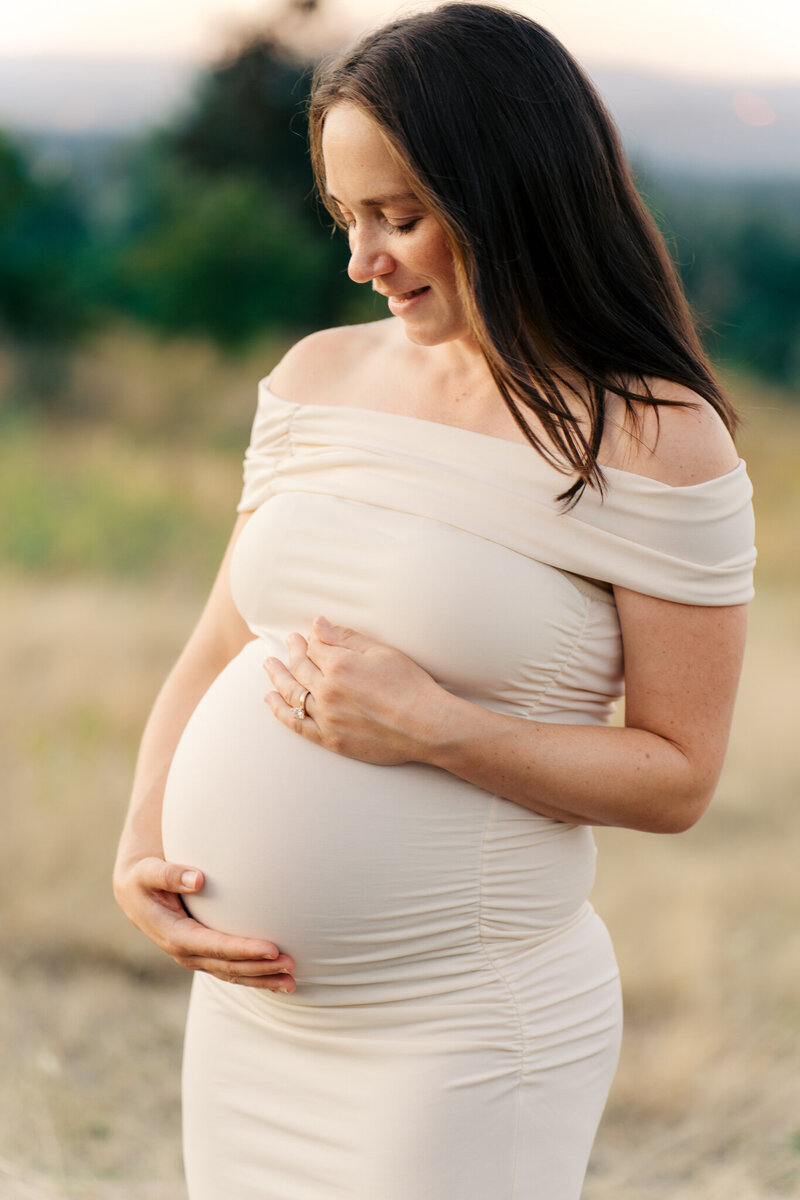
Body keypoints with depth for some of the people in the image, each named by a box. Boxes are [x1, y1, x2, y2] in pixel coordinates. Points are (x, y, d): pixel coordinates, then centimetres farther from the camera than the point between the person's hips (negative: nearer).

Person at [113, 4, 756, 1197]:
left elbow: (677, 774, -10)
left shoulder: (654, 441, -11)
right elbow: (215, 657, 11)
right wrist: (138, 853, -4)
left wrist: (431, 727, -21)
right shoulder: (318, 375, 5)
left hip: (465, 1039, -5)